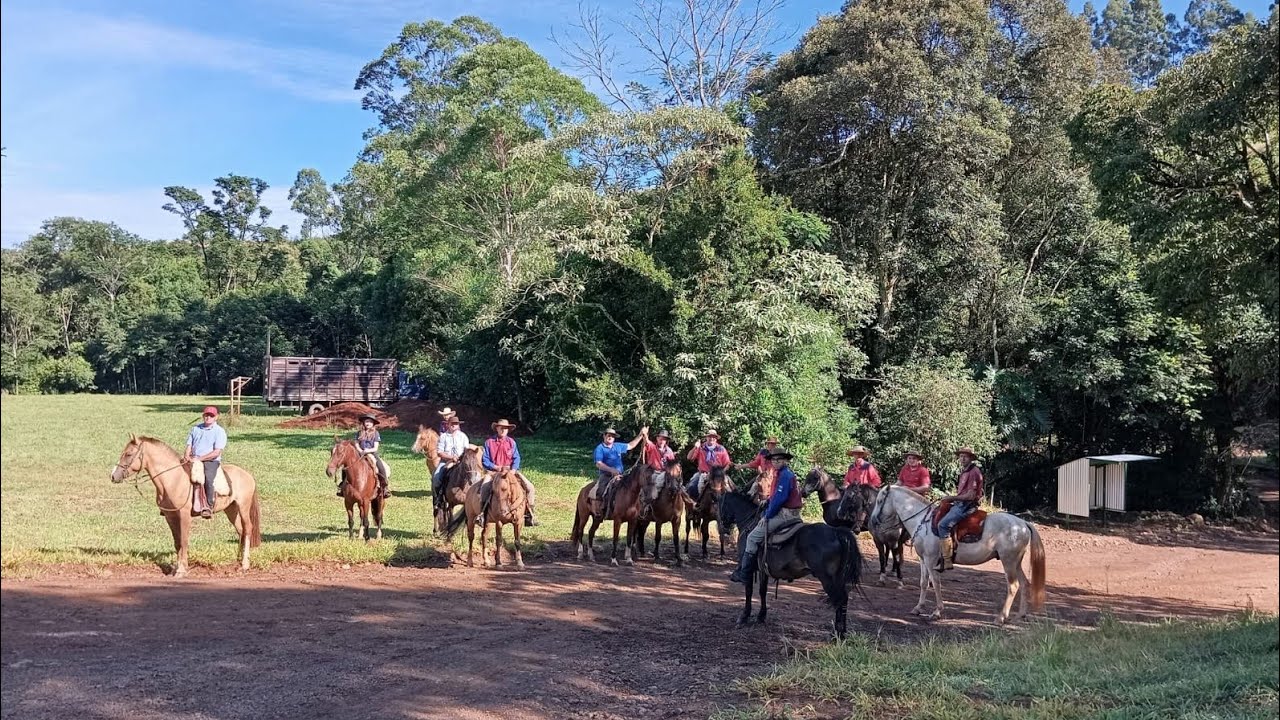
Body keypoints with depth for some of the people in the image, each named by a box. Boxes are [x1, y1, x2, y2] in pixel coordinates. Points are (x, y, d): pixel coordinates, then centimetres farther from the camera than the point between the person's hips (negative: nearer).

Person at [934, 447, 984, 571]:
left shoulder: (973, 472, -13)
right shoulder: (964, 472, 18)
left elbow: (970, 495, -18)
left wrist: (952, 497, -15)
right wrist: (951, 498, 11)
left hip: (967, 505, -11)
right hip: (960, 504, 11)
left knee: (943, 524, -22)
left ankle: (947, 560, -21)